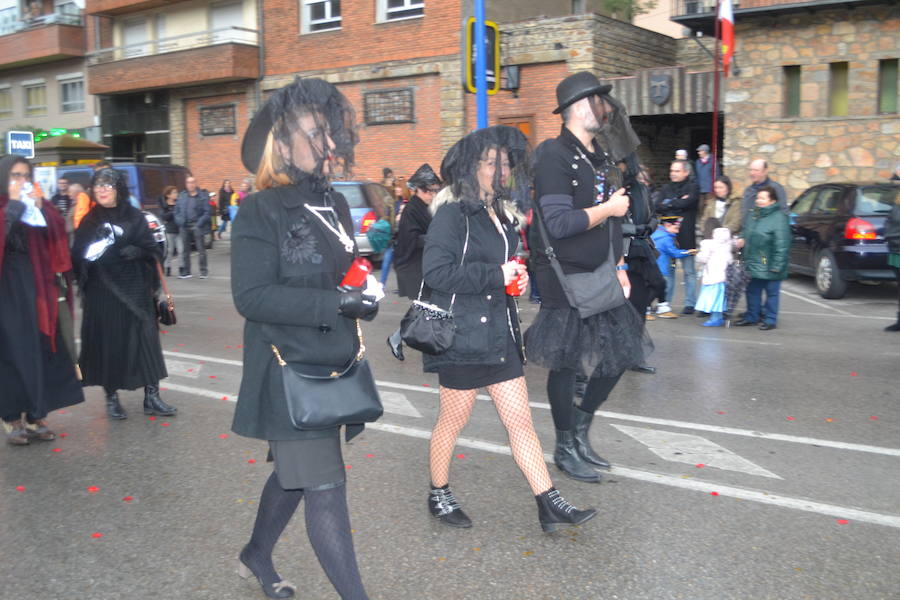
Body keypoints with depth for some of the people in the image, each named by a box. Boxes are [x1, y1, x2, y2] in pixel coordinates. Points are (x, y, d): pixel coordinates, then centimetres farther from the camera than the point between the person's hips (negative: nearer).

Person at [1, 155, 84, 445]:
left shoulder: (37, 206, 12)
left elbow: (58, 236, 0)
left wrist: (41, 209, -10)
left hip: (37, 286, 4)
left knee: (41, 349, 4)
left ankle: (37, 415, 13)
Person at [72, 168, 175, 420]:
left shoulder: (134, 217, 4)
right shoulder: (89, 222, 5)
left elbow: (152, 249, 3)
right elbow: (78, 257, 0)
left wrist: (137, 251, -17)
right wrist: (91, 253, -21)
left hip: (134, 290, 0)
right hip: (102, 293, 0)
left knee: (144, 339, -2)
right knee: (108, 343, 3)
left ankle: (151, 396, 4)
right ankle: (111, 397, 17)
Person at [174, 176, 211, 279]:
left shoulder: (203, 196, -2)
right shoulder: (182, 195, 10)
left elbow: (206, 212, -6)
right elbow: (177, 210, 13)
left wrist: (200, 223, -15)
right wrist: (179, 221, -2)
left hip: (197, 225, -4)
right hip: (184, 227, 4)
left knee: (201, 249, 1)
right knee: (185, 249, 9)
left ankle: (203, 271, 8)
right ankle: (186, 271, 16)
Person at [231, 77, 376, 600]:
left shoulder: (336, 204, 9)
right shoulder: (261, 212, -13)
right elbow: (251, 295, -21)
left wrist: (365, 287, -1)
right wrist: (336, 304, -26)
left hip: (334, 365, 8)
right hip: (290, 370, -8)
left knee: (295, 471, 21)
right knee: (325, 487, -5)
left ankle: (256, 557, 44)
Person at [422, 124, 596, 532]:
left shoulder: (499, 215, 13)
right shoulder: (453, 213, -12)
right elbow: (436, 272, -22)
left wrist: (516, 277, 5)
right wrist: (496, 275, -20)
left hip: (499, 331, 7)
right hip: (462, 334, -7)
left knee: (520, 419, 6)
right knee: (454, 419, 9)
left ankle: (549, 505, 10)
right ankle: (439, 495, 29)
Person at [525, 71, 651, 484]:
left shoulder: (602, 156, 13)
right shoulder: (554, 155, -14)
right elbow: (558, 222, -24)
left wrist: (619, 267, 16)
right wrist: (608, 208, -14)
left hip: (601, 276, 9)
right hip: (566, 278, -8)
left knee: (622, 351, 11)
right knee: (566, 363, 3)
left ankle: (580, 425, 29)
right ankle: (566, 449, 19)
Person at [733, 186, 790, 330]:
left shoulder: (779, 218, -15)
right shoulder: (754, 215, 9)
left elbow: (782, 244, -18)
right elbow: (746, 231, 26)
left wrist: (777, 265, -21)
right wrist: (742, 239, 5)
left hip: (769, 264, -7)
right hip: (753, 263, 7)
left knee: (771, 292, 5)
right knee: (752, 291, 15)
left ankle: (770, 319, 14)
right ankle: (751, 316, 28)